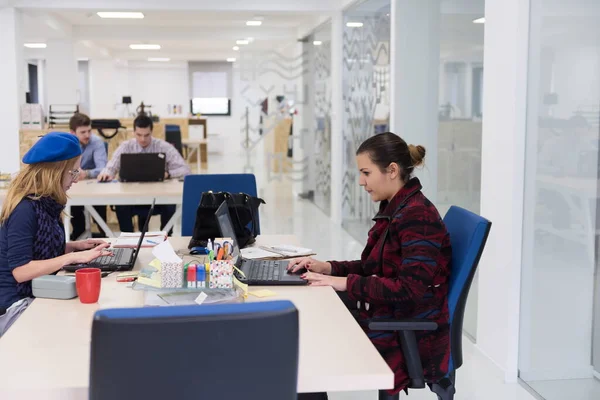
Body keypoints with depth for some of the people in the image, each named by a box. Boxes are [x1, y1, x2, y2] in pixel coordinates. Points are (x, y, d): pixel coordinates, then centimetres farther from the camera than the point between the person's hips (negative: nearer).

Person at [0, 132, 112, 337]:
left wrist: (75, 246, 3)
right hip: (17, 304, -8)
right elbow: (20, 270, -24)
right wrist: (73, 257, -24)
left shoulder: (46, 203, 5)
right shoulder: (25, 209, -20)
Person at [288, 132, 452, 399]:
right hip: (388, 322, 9)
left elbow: (410, 290, -26)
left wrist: (345, 283, -22)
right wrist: (328, 268, 1)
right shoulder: (394, 209, 8)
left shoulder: (417, 216, -20)